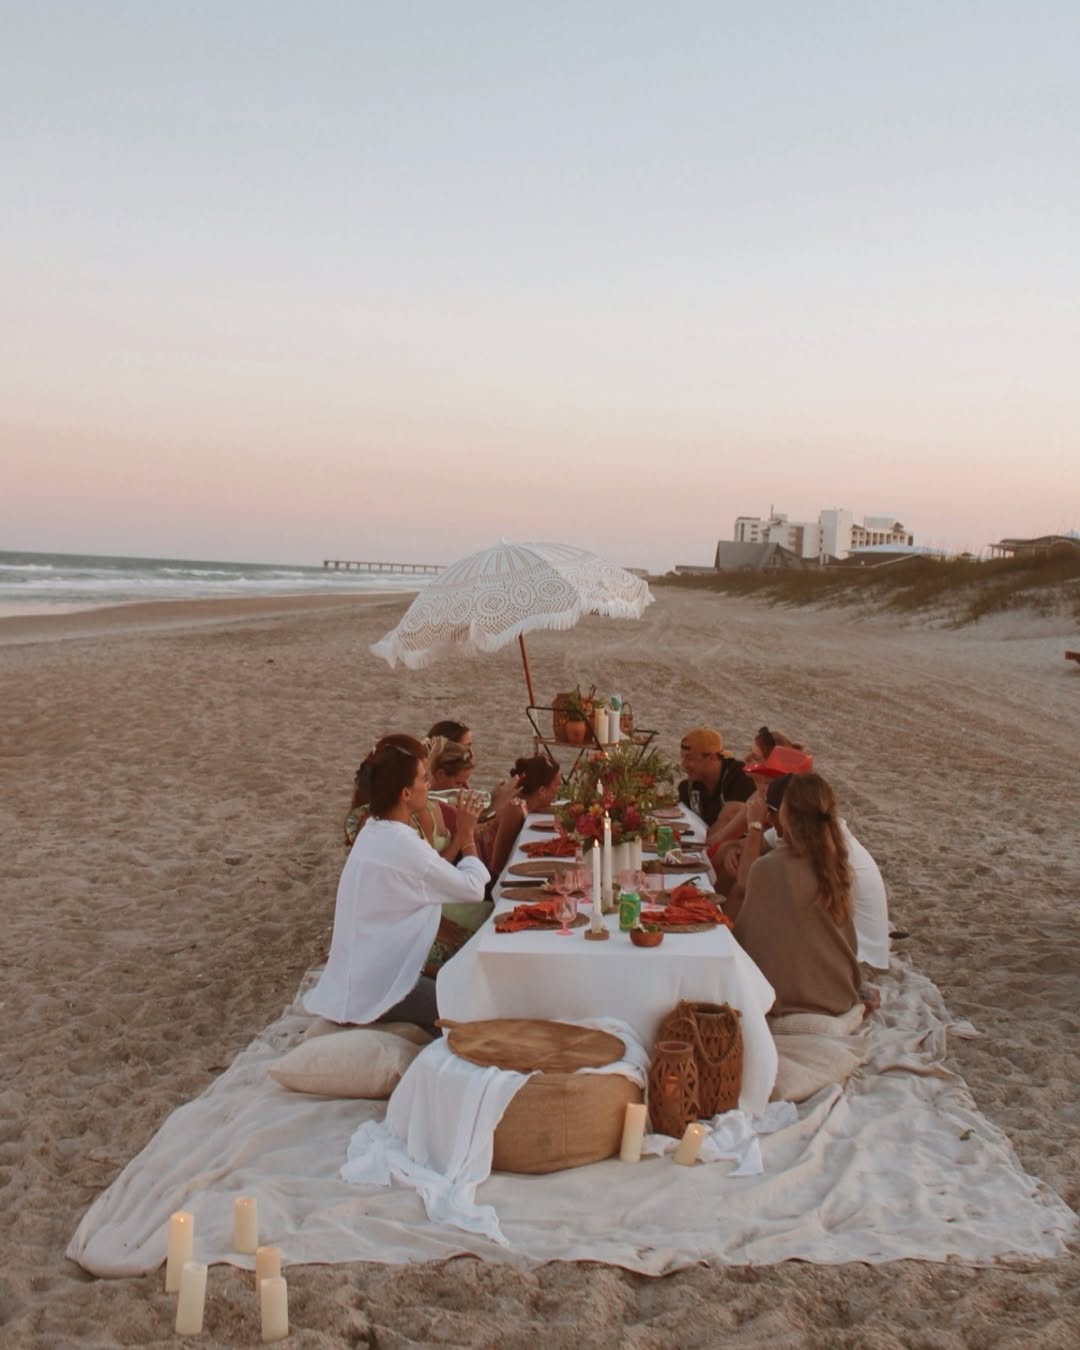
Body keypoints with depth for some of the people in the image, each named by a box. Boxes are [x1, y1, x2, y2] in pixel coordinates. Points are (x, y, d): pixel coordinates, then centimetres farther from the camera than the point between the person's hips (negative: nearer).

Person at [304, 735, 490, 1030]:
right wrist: (467, 835, -1)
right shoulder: (402, 844, -25)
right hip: (374, 990, -10)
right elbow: (473, 888, -14)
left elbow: (433, 877, 12)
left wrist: (458, 836, 8)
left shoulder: (376, 832, 6)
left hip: (361, 977, 10)